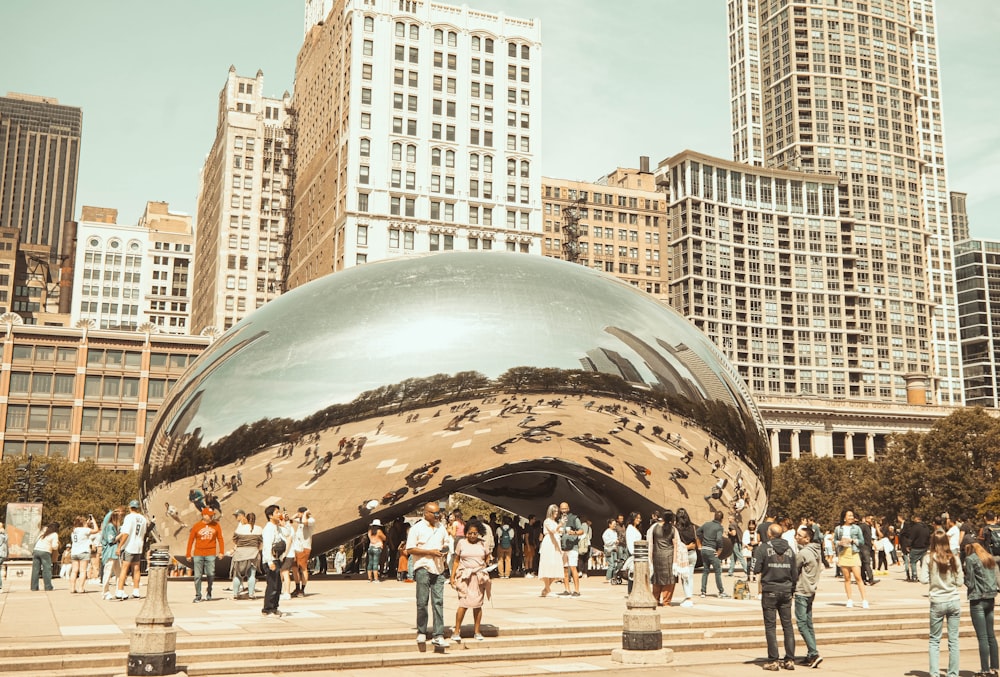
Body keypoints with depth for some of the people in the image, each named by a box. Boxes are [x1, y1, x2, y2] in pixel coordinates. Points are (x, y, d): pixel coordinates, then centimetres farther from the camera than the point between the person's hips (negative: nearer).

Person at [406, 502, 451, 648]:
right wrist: (430, 552, -13)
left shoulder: (441, 527, 15)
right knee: (422, 602, -1)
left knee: (438, 602, -2)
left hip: (438, 568, 4)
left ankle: (438, 636, -3)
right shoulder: (416, 528, -3)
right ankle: (421, 632, 15)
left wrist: (445, 549, 3)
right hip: (423, 568, -4)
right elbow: (410, 549, -7)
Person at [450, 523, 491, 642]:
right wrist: (452, 576, 4)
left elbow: (487, 559, 16)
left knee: (478, 604, 3)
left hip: (479, 576, 2)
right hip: (465, 577, -2)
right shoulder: (461, 543, 6)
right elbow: (456, 561, 9)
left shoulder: (483, 544, 9)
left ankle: (476, 631, 13)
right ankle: (456, 631, -3)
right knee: (463, 603, -10)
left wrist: (489, 562, -8)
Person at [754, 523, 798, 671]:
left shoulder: (763, 548, -9)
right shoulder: (789, 549, 6)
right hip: (786, 591, 4)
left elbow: (756, 569, -12)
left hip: (769, 591, -4)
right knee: (787, 625, 10)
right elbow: (795, 573, 7)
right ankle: (790, 660, 10)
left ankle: (773, 661, 0)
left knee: (770, 626, 1)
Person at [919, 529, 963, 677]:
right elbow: (960, 582, 2)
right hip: (954, 601, 2)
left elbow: (924, 580, -11)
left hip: (938, 602, -2)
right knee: (953, 640, 8)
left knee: (934, 640, 7)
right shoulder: (954, 558, 1)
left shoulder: (929, 558, -7)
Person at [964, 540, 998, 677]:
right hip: (990, 599, 7)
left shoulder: (970, 559, -8)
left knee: (982, 637, -6)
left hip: (977, 600, -7)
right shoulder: (990, 559, 13)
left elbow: (970, 583, -9)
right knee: (991, 635, 13)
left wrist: (964, 578, 8)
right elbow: (995, 579, 16)